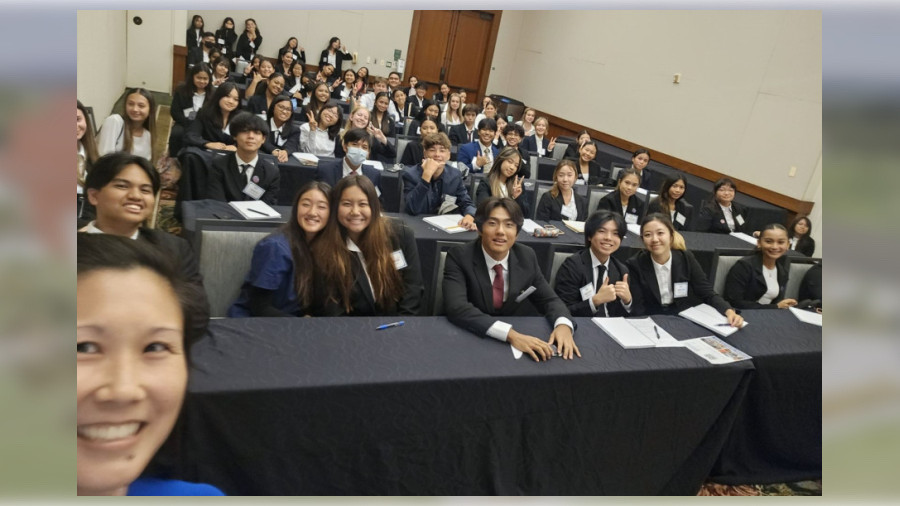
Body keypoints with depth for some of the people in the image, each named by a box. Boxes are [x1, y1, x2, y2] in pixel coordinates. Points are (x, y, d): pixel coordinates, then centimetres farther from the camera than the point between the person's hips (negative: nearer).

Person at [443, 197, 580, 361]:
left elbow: (549, 300, 4)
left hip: (519, 340, 3)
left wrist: (563, 325, -19)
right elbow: (457, 308, -26)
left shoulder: (527, 257, -2)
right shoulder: (459, 257, -13)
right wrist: (510, 334, -37)